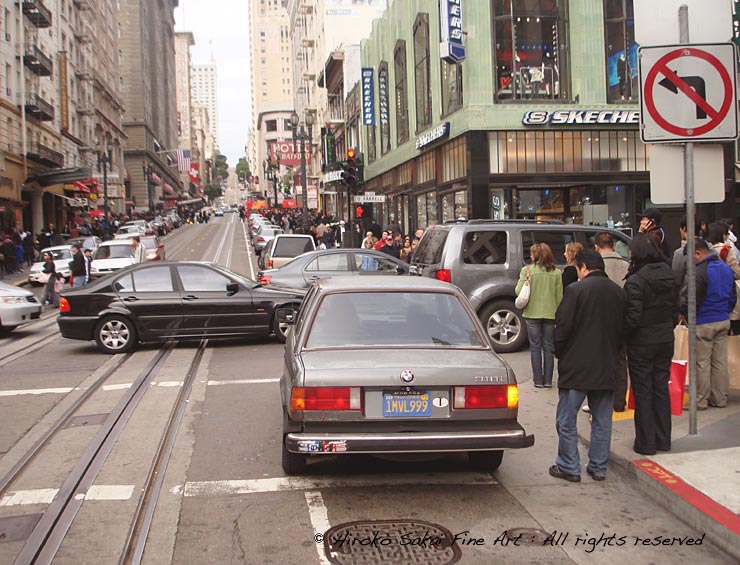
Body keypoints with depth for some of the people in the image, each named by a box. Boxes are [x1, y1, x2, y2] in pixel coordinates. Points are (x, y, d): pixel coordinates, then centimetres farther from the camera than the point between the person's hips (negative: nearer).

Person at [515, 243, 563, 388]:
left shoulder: (527, 270, -8)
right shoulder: (557, 273, 0)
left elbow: (519, 292, -11)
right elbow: (560, 296, 3)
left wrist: (524, 278, -1)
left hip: (532, 313, -2)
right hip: (550, 314, 2)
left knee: (535, 347, 7)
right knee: (548, 347, 11)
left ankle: (538, 380, 7)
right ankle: (548, 380, 12)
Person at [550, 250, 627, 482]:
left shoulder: (575, 290, -12)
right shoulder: (618, 292, 7)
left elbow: (562, 328, -13)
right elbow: (622, 329, 12)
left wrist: (559, 353, 4)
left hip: (575, 367, -5)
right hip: (607, 367, 6)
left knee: (567, 420, 6)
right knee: (602, 421, 13)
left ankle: (569, 467, 10)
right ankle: (598, 468, 18)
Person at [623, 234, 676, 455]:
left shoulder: (635, 281, -19)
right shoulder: (668, 275, 2)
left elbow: (633, 316, -21)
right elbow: (675, 308, 9)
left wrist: (620, 335, -7)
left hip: (642, 341, -6)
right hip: (666, 339, 6)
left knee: (643, 391, 3)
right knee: (661, 388, 14)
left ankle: (646, 443, 9)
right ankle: (663, 439, 22)